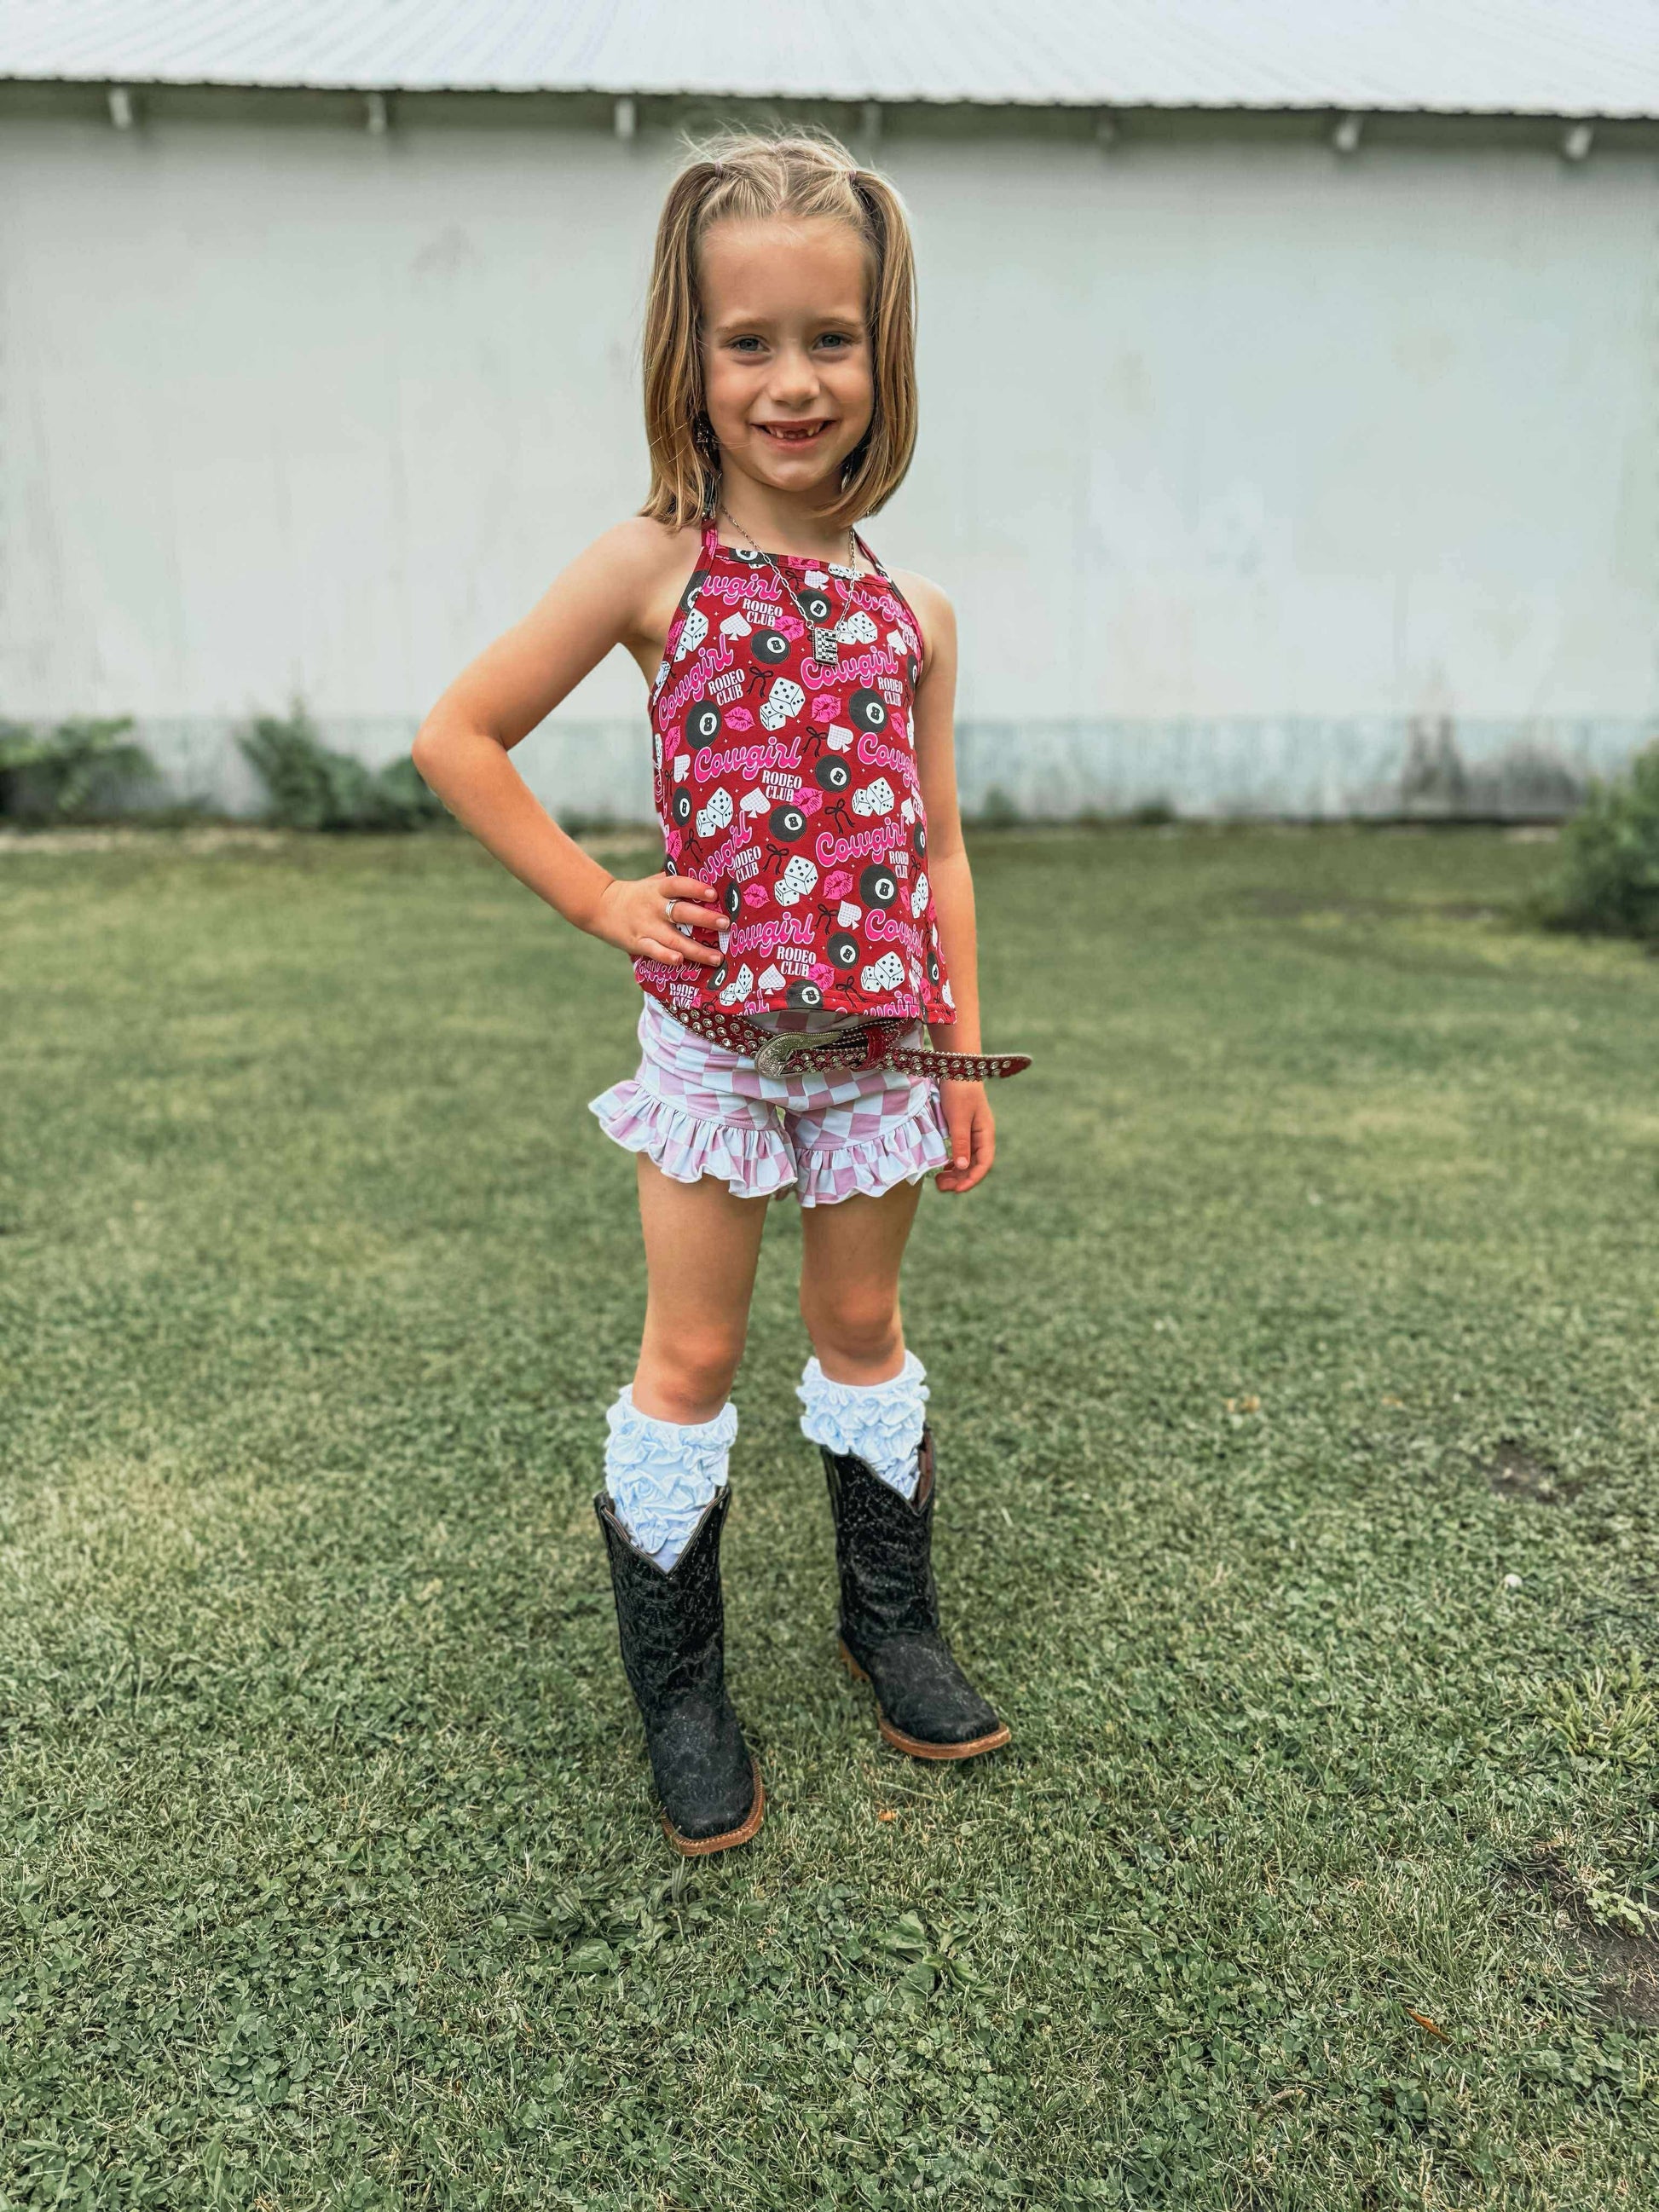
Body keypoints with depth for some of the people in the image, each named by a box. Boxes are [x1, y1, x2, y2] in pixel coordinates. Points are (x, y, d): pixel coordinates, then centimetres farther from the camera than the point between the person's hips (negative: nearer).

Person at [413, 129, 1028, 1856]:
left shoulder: (914, 610, 4)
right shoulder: (652, 567, -5)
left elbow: (936, 845, 8)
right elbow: (457, 739, -2)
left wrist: (964, 1054, 6)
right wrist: (597, 899, -7)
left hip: (878, 1043, 3)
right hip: (712, 1034, -2)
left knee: (863, 1329, 16)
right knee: (692, 1354, 6)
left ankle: (892, 1624, 36)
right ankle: (680, 1693, 24)